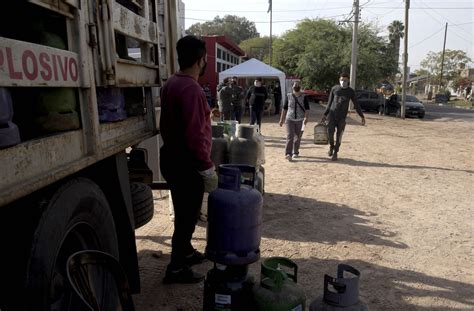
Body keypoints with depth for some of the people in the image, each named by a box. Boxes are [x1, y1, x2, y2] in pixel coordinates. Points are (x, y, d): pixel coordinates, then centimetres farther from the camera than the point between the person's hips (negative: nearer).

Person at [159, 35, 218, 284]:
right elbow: (195, 135, -26)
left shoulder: (171, 84, 10)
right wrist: (207, 168, -20)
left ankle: (185, 252, 39)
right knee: (188, 216, 3)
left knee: (183, 212, 22)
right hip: (186, 163, -10)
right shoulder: (191, 89, -22)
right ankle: (176, 269, 15)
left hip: (172, 158, 10)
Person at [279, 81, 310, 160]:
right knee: (290, 136, -13)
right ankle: (288, 154, -17)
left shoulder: (304, 97, 2)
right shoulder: (289, 96, 5)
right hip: (289, 119, 0)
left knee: (298, 137, 9)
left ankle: (295, 152, 25)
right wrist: (281, 119, 10)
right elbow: (284, 108, 10)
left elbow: (307, 109, -4)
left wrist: (306, 117, -21)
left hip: (300, 120, 0)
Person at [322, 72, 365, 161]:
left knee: (339, 136, 1)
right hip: (332, 115, 0)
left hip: (342, 117, 0)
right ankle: (331, 146, 17)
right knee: (330, 132, -11)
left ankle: (335, 153, 14)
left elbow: (356, 105, 8)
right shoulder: (334, 89, 5)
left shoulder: (350, 91, 3)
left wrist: (362, 116, 4)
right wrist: (325, 114, 12)